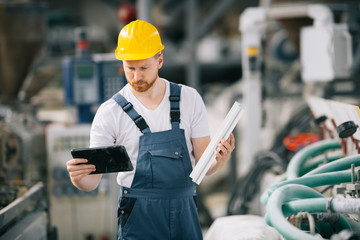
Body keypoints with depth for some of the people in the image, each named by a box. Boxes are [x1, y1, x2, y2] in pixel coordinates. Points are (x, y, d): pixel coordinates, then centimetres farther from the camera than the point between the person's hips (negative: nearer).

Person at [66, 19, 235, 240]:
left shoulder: (189, 99, 2)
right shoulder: (110, 113, -4)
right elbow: (91, 182, -5)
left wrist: (221, 160, -19)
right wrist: (77, 177, -28)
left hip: (184, 214, 2)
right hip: (139, 219, -2)